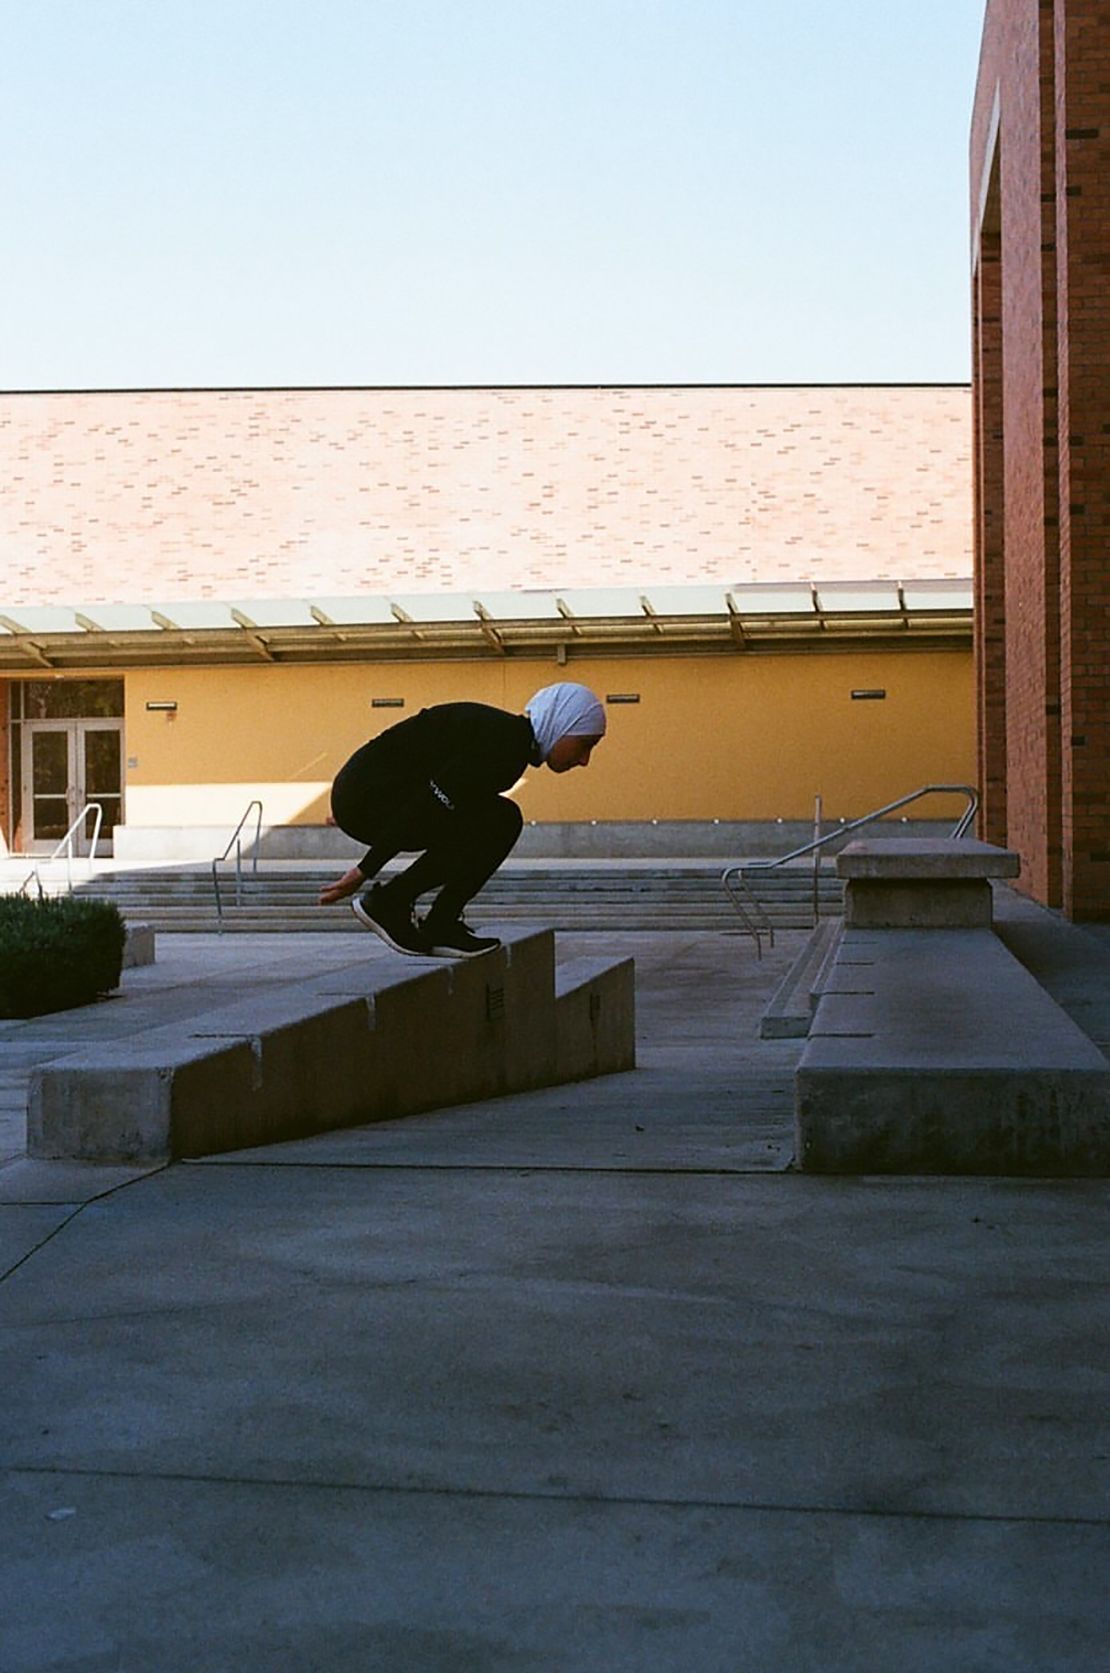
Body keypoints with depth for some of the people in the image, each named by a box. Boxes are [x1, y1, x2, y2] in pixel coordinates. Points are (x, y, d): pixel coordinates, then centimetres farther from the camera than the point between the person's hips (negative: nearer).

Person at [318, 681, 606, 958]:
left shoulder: (506, 735, 12)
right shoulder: (500, 741, -20)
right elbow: (427, 807, -24)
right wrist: (364, 872, -23)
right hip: (365, 796, -10)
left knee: (503, 821, 8)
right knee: (493, 824, -17)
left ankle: (439, 926, 4)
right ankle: (387, 904, -8)